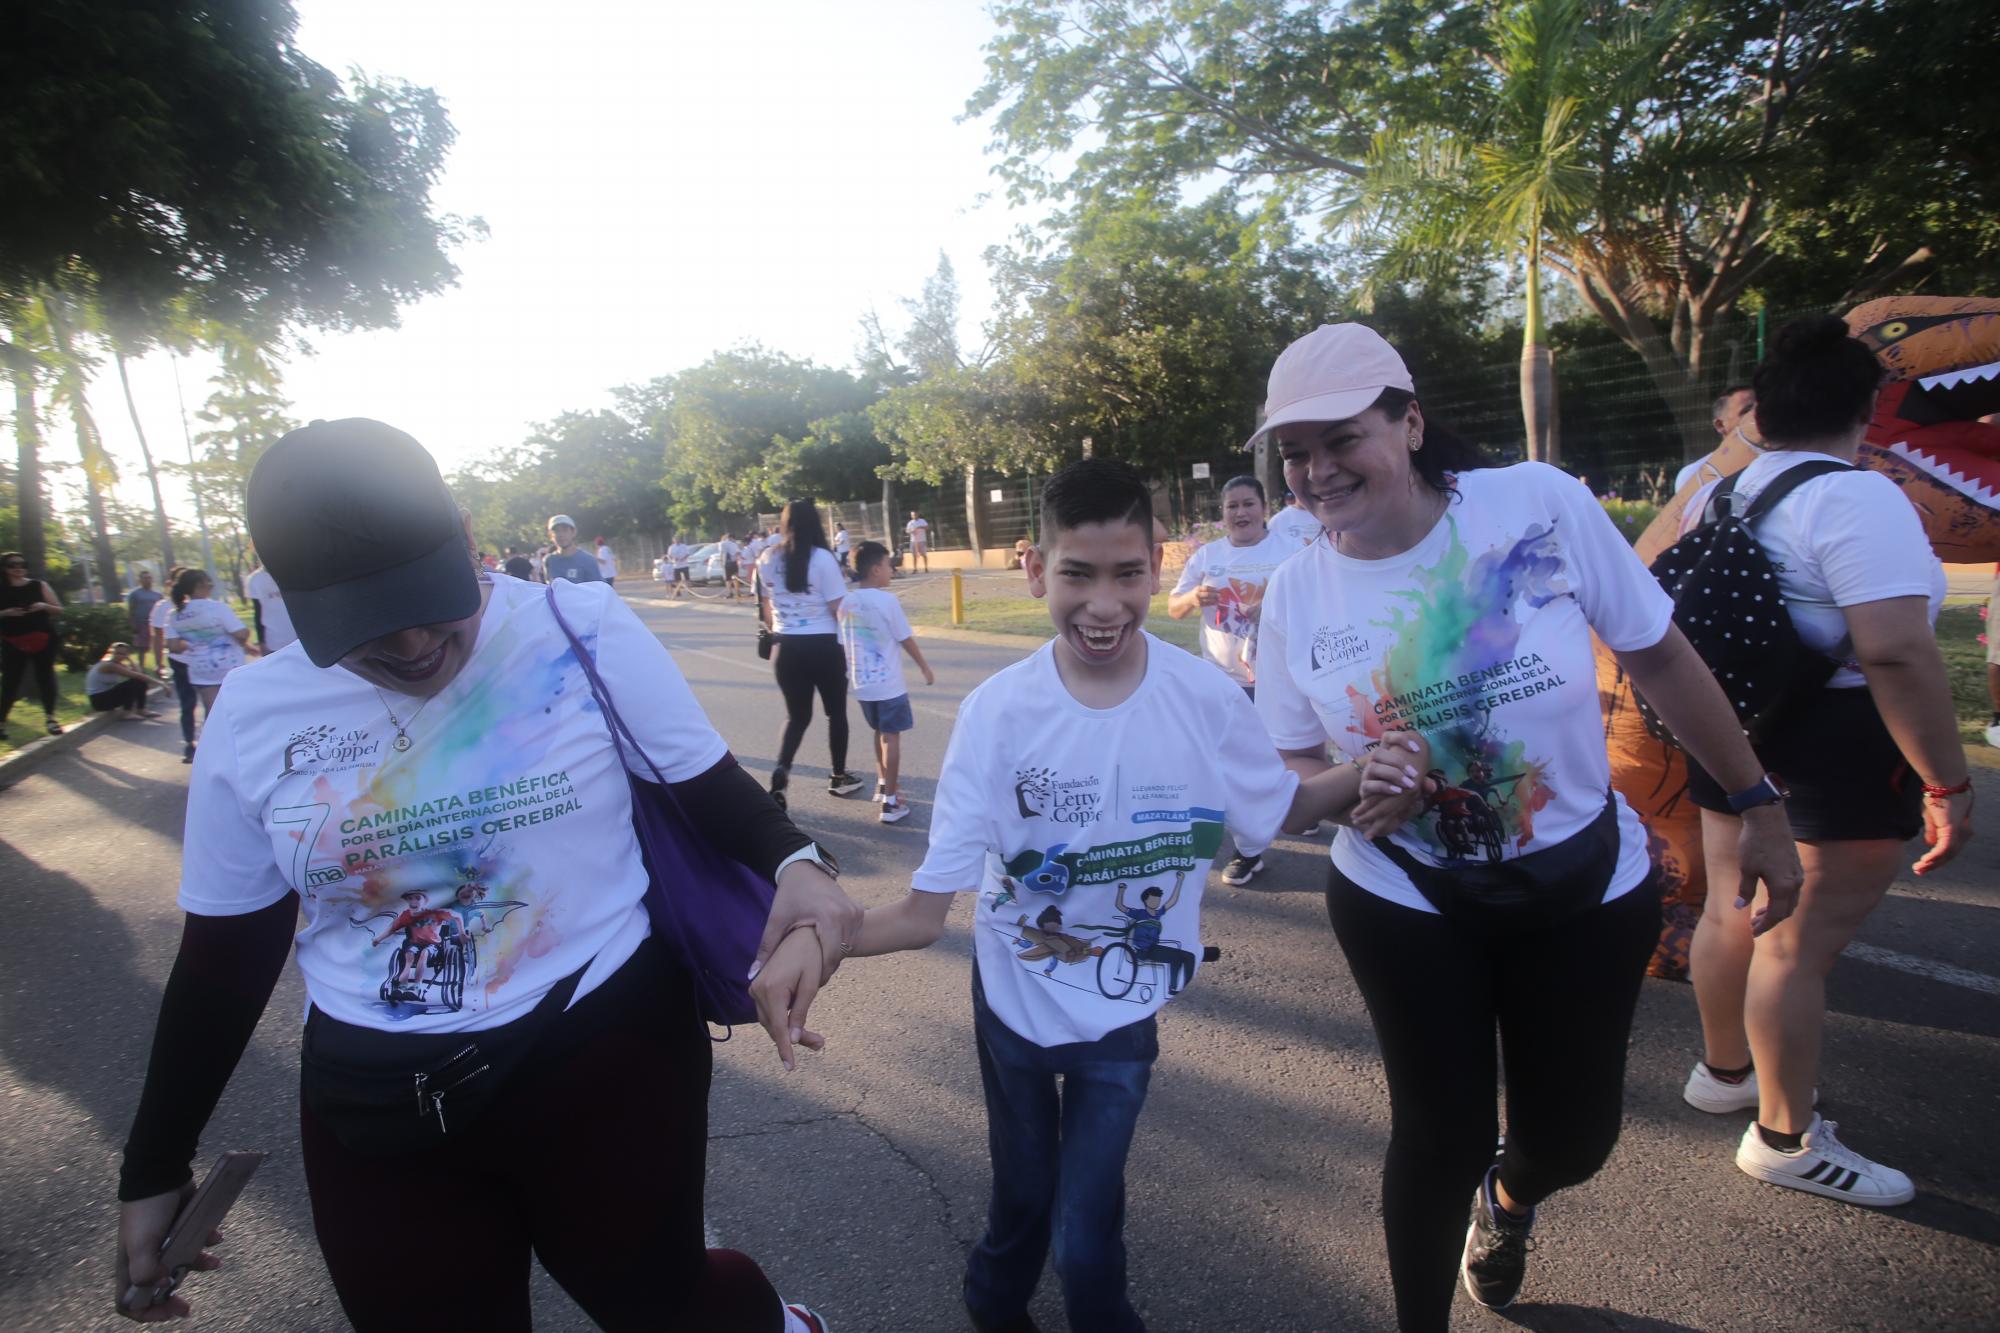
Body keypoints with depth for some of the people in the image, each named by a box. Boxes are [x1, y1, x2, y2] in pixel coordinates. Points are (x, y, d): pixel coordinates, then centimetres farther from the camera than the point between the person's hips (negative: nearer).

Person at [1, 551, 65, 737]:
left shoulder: (39, 586, 5)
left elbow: (58, 609, 7)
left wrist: (43, 606, -12)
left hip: (42, 638, 0)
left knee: (45, 675, 0)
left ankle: (50, 718, 8)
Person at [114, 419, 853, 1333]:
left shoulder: (585, 633, -12)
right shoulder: (254, 715, -2)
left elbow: (713, 793, -5)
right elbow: (223, 958, 7)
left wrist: (793, 861, -26)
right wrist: (155, 1168, 13)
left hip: (608, 1053, -3)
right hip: (375, 1109, 4)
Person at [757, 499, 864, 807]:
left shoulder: (766, 560, 2)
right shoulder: (821, 558, -12)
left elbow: (765, 609, 11)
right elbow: (839, 609, -12)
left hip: (786, 649, 4)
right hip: (823, 647, -4)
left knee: (796, 715, 14)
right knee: (836, 712, 16)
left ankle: (781, 771, -10)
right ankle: (839, 776, 26)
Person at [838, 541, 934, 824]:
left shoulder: (846, 603, 1)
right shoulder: (887, 600, -15)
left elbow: (843, 644, 7)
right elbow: (906, 640, -8)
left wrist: (846, 675, 20)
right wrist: (925, 668, 5)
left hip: (862, 683, 6)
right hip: (888, 683, -6)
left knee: (880, 733, 23)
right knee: (891, 737, 0)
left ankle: (883, 785, 36)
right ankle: (890, 802, 0)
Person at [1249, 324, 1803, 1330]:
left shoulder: (1540, 503, -16)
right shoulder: (1294, 591, -10)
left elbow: (1658, 655, -4)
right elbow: (1291, 766, 1)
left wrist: (1758, 802, 1)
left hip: (1588, 887, 1)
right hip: (1405, 905, 0)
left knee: (1574, 1137, 13)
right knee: (1442, 1138, 4)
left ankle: (1508, 1196, 53)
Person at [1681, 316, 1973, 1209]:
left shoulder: (1721, 493, 8)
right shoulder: (1856, 498, -18)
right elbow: (1895, 650, -27)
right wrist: (1948, 783, -21)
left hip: (1735, 734, 9)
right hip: (1835, 753, -8)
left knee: (1732, 914, 20)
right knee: (1800, 944, 2)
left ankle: (1722, 1070, 39)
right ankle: (1785, 1140, 16)